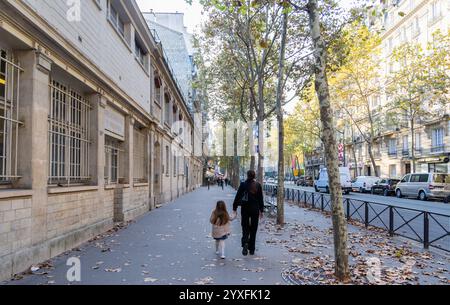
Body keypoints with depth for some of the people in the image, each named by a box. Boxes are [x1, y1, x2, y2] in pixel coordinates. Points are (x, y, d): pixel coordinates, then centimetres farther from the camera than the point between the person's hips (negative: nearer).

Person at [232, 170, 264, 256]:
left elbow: (238, 197, -5)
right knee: (253, 229, 10)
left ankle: (245, 243, -16)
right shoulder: (258, 185, -1)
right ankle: (252, 250, 15)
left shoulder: (243, 184, -6)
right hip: (255, 209, 1)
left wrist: (234, 208, 2)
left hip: (245, 209, -1)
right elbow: (261, 199, 3)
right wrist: (261, 210, 11)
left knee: (245, 227, 10)